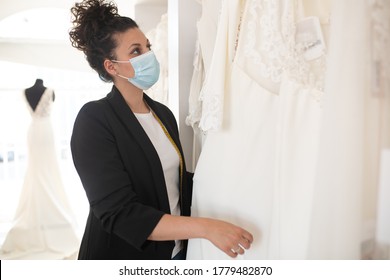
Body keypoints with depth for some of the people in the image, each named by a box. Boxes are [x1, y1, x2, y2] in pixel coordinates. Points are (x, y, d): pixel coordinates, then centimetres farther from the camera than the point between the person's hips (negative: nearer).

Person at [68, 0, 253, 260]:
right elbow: (119, 213, -26)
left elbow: (176, 183, 8)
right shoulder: (94, 119, -19)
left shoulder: (163, 113, 1)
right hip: (123, 254, -5)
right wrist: (206, 227, -31)